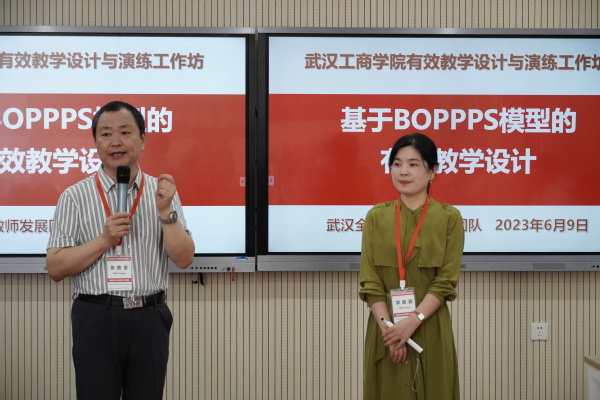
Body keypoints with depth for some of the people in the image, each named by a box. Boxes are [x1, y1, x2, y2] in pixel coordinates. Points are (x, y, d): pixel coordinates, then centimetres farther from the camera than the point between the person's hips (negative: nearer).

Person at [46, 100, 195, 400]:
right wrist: (104, 240, -15)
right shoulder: (74, 197, -1)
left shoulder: (162, 191, 4)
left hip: (149, 318, 2)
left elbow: (184, 259, -1)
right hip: (96, 317, -2)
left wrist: (165, 212, -15)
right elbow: (55, 268, -4)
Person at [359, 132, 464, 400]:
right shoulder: (376, 217, 3)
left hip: (430, 329, -1)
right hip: (385, 329, 2)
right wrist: (388, 325, -13)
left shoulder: (449, 218, -2)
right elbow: (369, 281, -1)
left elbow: (446, 281, -7)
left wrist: (412, 322, -18)